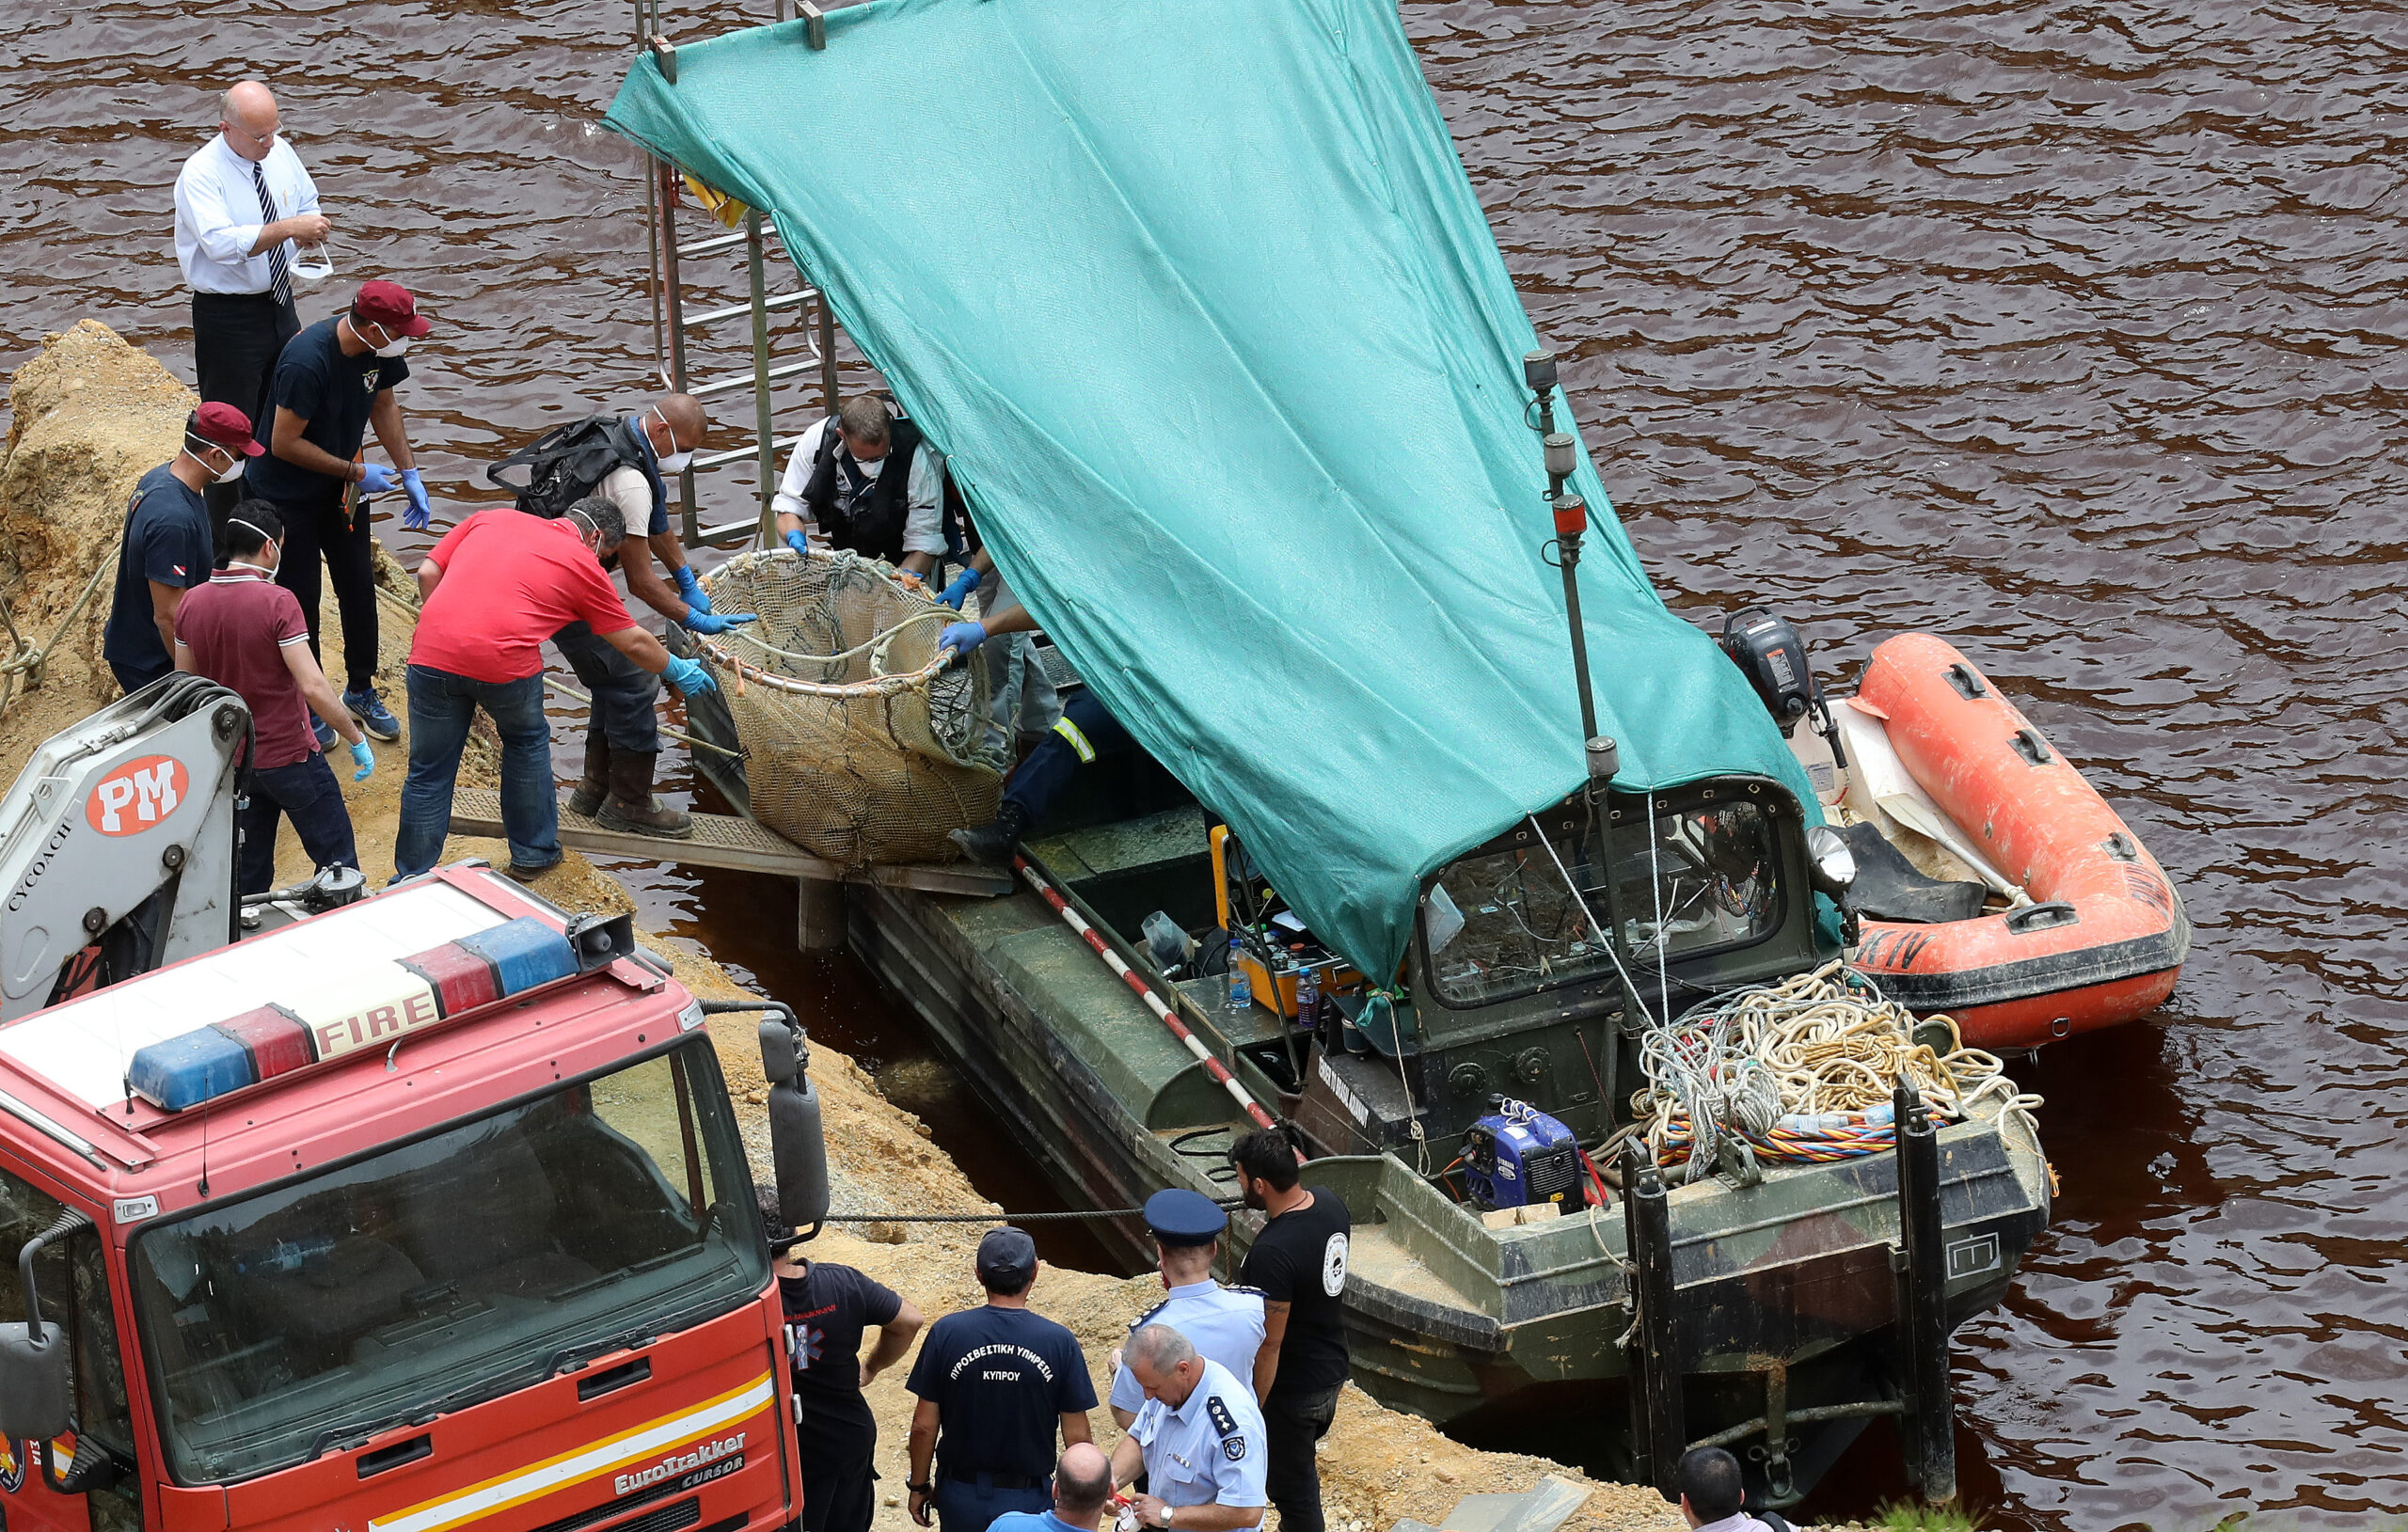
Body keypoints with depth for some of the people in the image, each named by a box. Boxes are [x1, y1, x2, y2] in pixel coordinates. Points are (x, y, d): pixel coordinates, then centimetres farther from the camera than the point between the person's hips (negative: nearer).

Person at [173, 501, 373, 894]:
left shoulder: (192, 603, -1)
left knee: (247, 877, 15)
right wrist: (356, 739, -12)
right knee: (338, 864, 6)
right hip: (289, 755, -6)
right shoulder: (277, 601, -19)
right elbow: (313, 687, -23)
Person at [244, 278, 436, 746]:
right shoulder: (307, 361, -35)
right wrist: (357, 473, -22)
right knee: (299, 598, 3)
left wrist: (408, 472, 2)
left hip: (341, 486, 7)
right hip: (288, 492, -7)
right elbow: (284, 444, -29)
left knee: (359, 585, 13)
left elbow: (383, 405, 9)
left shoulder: (378, 349, -12)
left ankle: (361, 689, 31)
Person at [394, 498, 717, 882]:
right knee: (527, 742, 27)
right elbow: (633, 643, 22)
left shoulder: (491, 519, 23)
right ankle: (532, 852, 36)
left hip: (433, 652, 2)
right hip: (505, 660, -2)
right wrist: (678, 671, 38)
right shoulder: (584, 567, 14)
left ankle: (411, 880, 16)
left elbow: (428, 573, 18)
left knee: (428, 775, 12)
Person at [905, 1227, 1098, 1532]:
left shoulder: (946, 1333, -10)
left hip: (961, 1497, 1)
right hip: (1029, 1501, -1)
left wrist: (919, 1486, 9)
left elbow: (924, 1426, -5)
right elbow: (1077, 1436, -7)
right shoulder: (1060, 1342, -11)